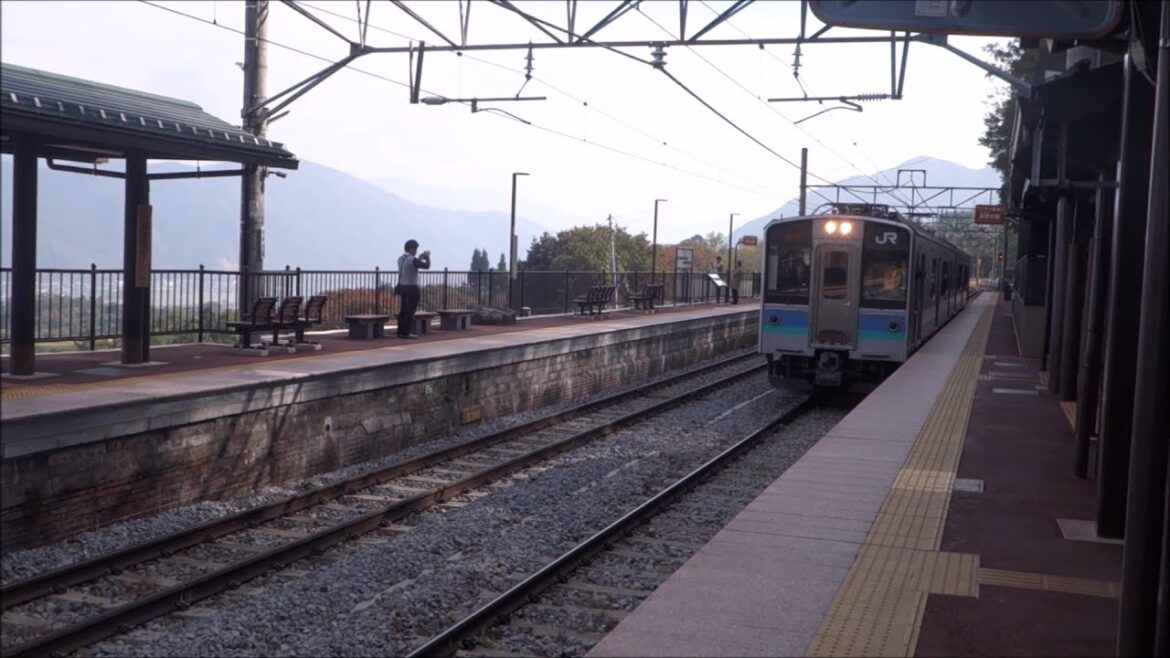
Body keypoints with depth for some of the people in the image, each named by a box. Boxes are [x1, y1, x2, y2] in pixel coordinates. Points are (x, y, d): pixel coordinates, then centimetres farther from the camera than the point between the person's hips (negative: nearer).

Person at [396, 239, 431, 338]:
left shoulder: (401, 259, 8)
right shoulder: (413, 260, -18)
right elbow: (427, 266, -17)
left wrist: (420, 258, 20)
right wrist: (427, 256, 1)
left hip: (403, 287, 9)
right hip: (411, 288, -9)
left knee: (403, 310, 13)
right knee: (410, 311, -3)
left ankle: (401, 332, 15)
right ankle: (406, 333, -3)